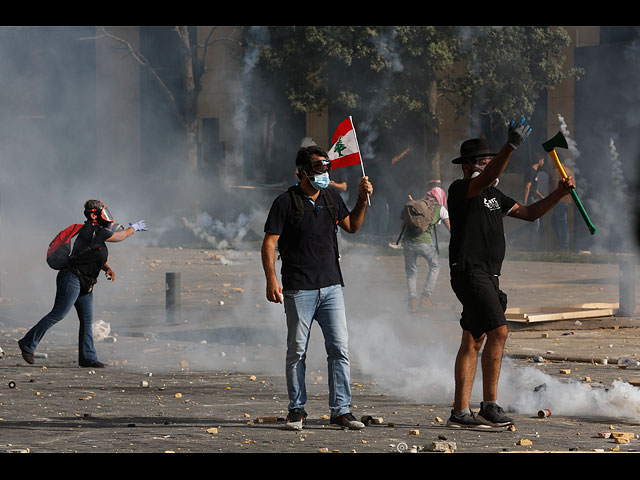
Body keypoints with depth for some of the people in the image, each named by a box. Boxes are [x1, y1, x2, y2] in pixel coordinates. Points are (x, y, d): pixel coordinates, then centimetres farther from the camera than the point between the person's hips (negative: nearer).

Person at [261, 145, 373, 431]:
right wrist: (271, 279, -17)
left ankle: (340, 410, 3)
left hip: (331, 287, 4)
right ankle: (297, 410, 13)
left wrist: (362, 200, 11)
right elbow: (269, 243, -7)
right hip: (299, 289, -4)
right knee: (297, 351, 2)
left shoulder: (331, 198, 11)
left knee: (340, 348, -2)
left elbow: (351, 226, 26)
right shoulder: (286, 202, -5)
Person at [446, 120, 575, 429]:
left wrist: (558, 194, 7)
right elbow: (487, 178, -29)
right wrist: (510, 147, -41)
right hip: (469, 272, -10)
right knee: (498, 331, -18)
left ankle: (460, 412, 10)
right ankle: (489, 406, -15)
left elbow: (529, 213, 21)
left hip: (488, 276, 10)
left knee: (473, 341, 8)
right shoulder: (460, 191, -8)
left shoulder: (493, 195, 19)